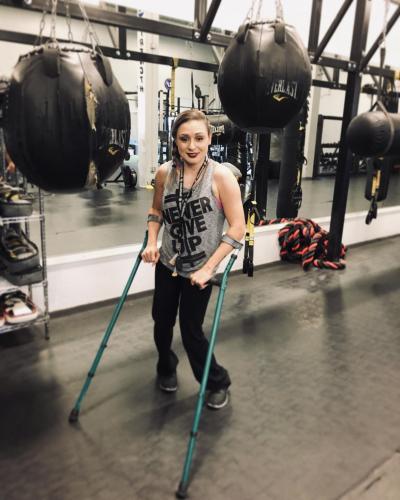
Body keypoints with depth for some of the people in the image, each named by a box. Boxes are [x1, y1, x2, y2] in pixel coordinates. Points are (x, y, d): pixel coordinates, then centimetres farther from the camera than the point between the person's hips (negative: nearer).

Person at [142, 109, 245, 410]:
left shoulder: (221, 176, -19)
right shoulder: (165, 173, -6)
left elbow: (237, 228, -19)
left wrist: (209, 267, -21)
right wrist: (152, 243, -4)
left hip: (199, 269, -4)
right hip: (167, 263, 4)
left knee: (191, 330, 4)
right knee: (162, 321, 16)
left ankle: (217, 382, 32)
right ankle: (166, 369, 47)